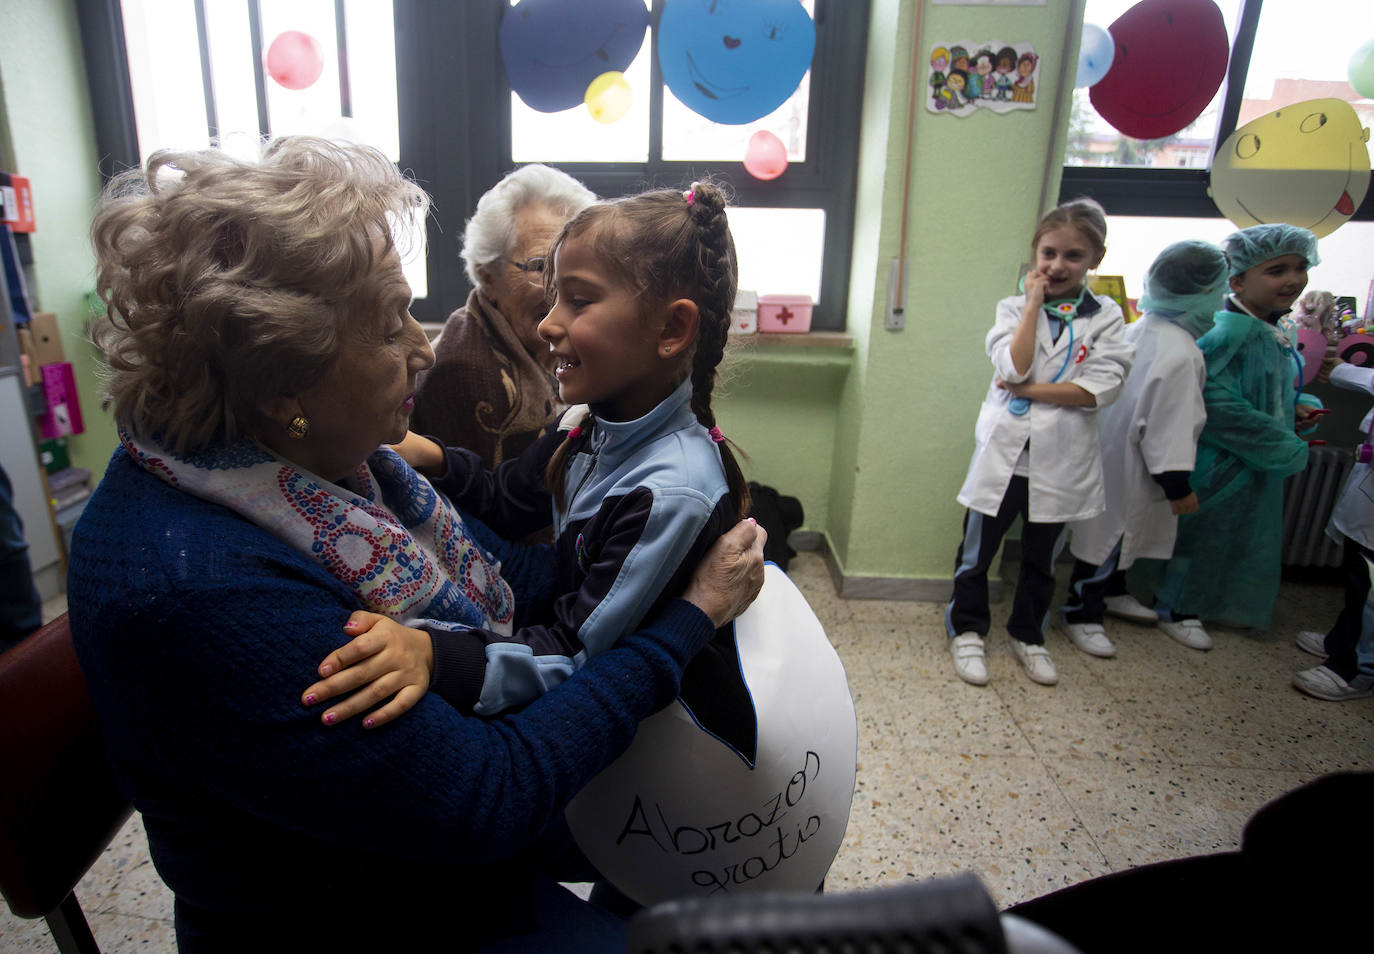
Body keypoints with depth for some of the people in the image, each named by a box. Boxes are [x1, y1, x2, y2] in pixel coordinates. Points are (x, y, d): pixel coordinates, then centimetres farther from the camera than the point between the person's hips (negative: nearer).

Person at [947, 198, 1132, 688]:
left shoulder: (1106, 317, 1)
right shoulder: (1014, 308, 1)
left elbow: (1099, 390, -11)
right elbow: (1014, 368, -17)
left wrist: (1027, 390, -15)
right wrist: (1034, 302, -12)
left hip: (1061, 460, 1)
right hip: (1003, 451, -1)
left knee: (1041, 558, 17)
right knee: (978, 551, 8)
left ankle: (1028, 635, 35)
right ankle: (967, 630, 27)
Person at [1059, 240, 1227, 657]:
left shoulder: (1138, 329, 2)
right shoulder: (1180, 354, -25)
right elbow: (1171, 427, -24)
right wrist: (1179, 486, -17)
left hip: (1114, 449, 10)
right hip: (1131, 465, -10)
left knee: (1120, 531, 25)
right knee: (1112, 533, 3)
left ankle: (1112, 591, 45)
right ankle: (1081, 613, 17)